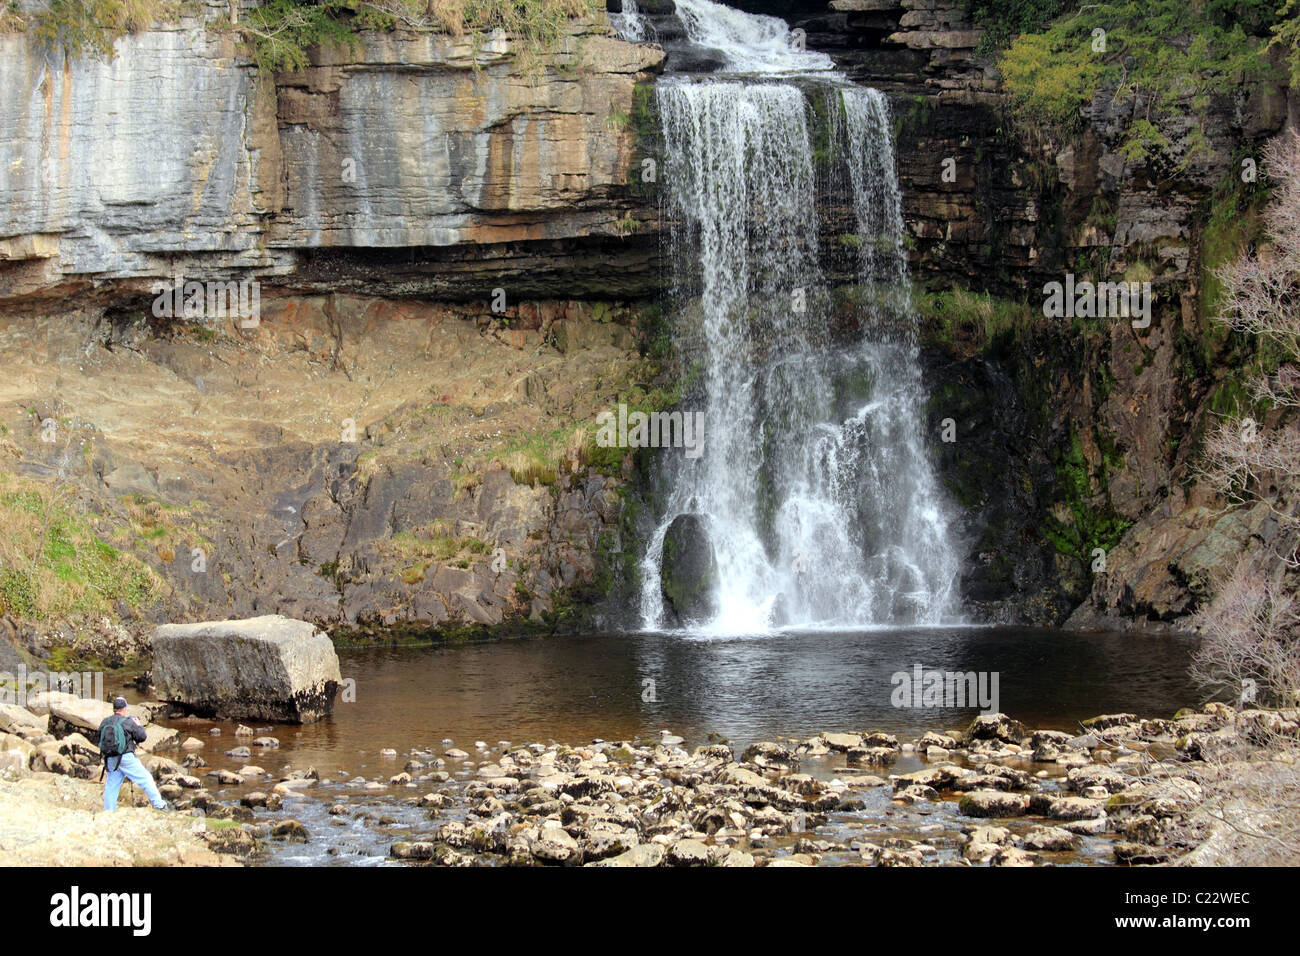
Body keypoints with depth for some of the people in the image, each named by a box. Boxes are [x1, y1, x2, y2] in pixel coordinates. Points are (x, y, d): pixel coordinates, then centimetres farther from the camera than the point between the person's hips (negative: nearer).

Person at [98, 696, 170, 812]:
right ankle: (159, 805, 1)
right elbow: (141, 737, -1)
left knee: (111, 787, 12)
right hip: (126, 758, -5)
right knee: (146, 779, 2)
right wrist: (139, 726, 16)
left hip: (110, 759, 5)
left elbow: (100, 739, 15)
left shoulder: (104, 722, 5)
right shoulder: (128, 722, -7)